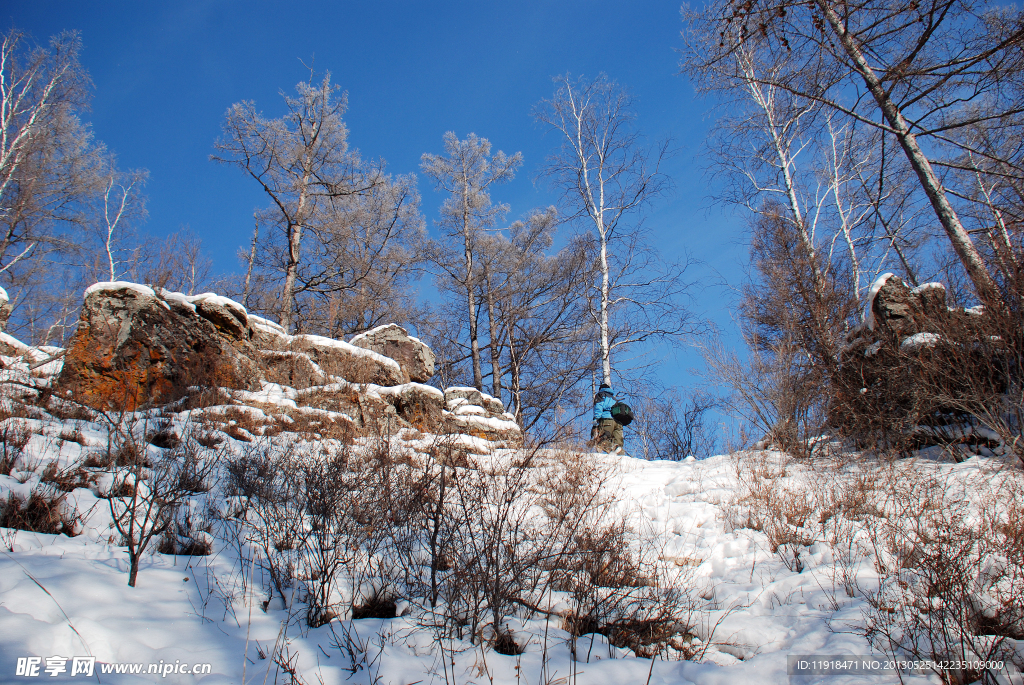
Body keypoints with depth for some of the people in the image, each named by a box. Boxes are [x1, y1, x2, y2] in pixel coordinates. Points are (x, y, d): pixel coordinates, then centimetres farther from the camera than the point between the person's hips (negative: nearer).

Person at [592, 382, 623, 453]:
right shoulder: (613, 398, 38)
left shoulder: (600, 395, 20)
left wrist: (596, 418, -12)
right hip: (618, 422, 6)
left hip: (606, 419, -6)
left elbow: (598, 406, 0)